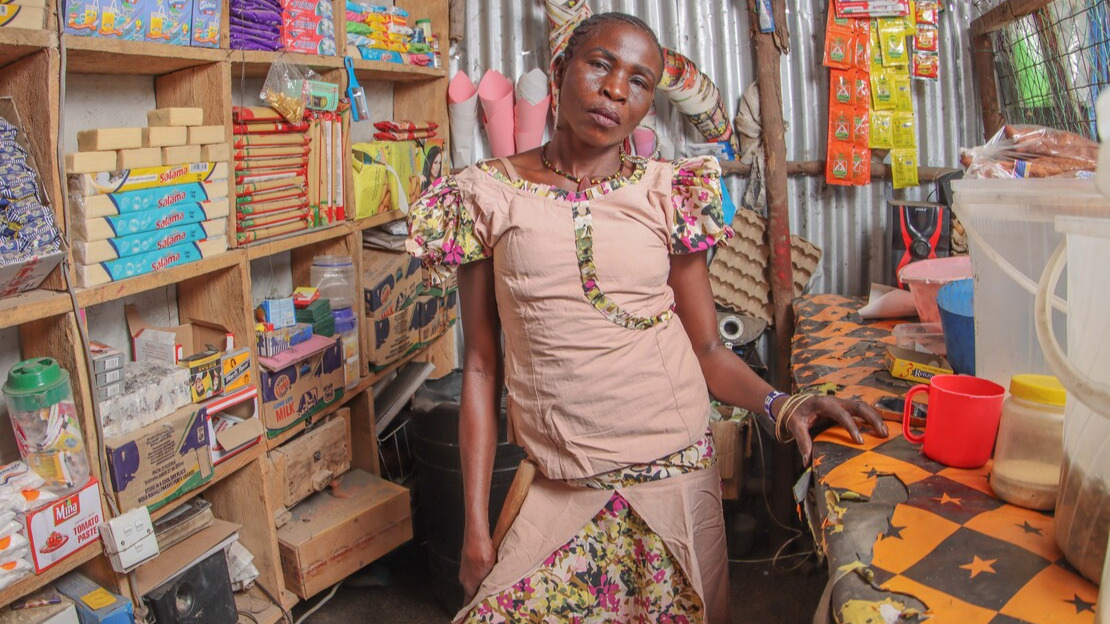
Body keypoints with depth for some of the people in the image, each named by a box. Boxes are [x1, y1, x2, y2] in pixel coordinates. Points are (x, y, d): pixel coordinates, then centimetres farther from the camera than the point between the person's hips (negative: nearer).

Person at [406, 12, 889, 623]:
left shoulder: (667, 194, 0)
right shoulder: (488, 195, -1)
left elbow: (707, 349, 3)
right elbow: (481, 367, 0)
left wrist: (780, 404, -17)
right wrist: (475, 525, -1)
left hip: (675, 479, 1)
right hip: (557, 493, 0)